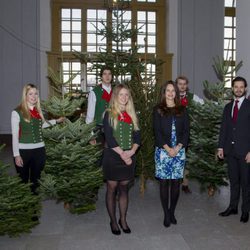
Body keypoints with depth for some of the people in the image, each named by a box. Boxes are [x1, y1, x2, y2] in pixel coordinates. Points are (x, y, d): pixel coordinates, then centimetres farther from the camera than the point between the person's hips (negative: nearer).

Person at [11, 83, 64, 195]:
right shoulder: (17, 112, -9)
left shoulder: (38, 111, 9)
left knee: (36, 178, 16)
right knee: (23, 179, 9)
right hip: (23, 150, -5)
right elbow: (15, 135, -9)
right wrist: (16, 155, -12)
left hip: (39, 149, 5)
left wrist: (56, 121, 17)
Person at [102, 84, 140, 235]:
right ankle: (113, 221, 19)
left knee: (124, 188, 11)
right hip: (112, 157, -4)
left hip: (129, 157, 4)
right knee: (112, 188, 6)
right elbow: (109, 138, -12)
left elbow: (137, 135, 5)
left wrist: (132, 151, -12)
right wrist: (122, 154, -15)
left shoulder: (132, 115, 10)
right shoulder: (109, 114, -4)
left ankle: (123, 219, 24)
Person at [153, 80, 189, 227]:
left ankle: (172, 212, 18)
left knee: (176, 182, 4)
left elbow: (186, 130, 4)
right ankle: (166, 214, 12)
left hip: (179, 150, 2)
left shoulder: (182, 110, 9)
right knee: (164, 182, 1)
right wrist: (167, 148, -12)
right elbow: (157, 131, -2)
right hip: (163, 150, -2)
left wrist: (178, 147, -9)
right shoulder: (158, 110, 4)